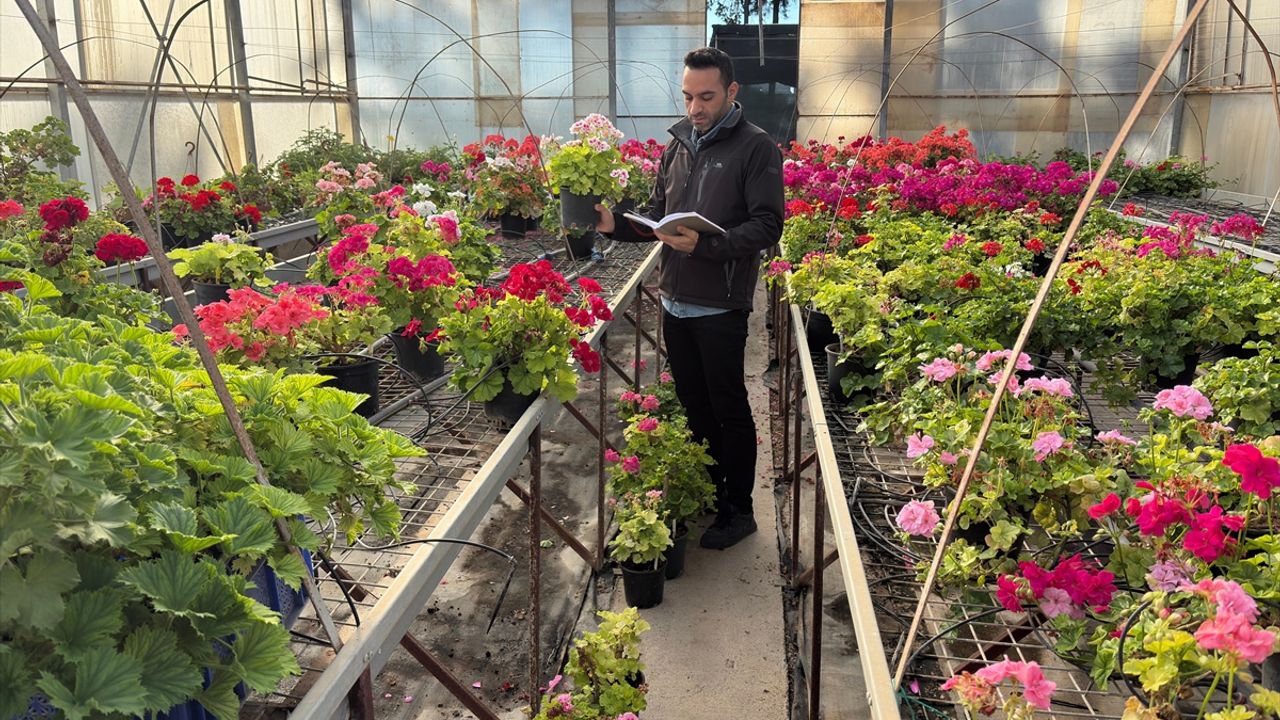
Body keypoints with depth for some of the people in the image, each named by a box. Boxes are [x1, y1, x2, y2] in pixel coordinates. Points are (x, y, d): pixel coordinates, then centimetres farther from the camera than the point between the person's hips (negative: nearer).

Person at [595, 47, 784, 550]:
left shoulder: (756, 148, -8)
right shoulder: (677, 144, 11)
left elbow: (767, 226, -15)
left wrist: (706, 244, -28)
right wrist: (616, 225, -4)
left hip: (721, 306, -6)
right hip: (675, 300, 6)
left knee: (729, 412, 5)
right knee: (694, 405, 16)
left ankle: (738, 510, 19)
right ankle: (707, 494, 33)